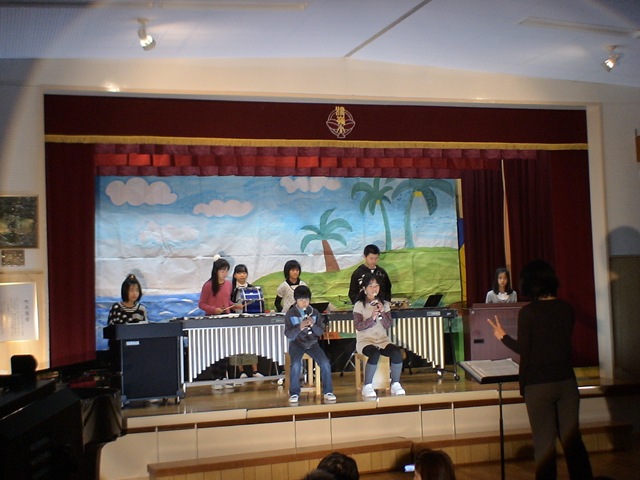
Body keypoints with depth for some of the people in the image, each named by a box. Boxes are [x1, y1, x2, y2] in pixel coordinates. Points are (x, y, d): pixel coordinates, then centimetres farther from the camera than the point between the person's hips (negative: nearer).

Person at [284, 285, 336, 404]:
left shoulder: (315, 312, 4)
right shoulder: (290, 314, -2)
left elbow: (321, 332, 1)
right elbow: (288, 334, -7)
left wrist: (313, 325, -20)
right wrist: (299, 328, -26)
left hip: (312, 342, 2)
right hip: (296, 343, -2)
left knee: (325, 362, -21)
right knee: (296, 363, -31)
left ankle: (328, 391, -6)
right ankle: (294, 393, -16)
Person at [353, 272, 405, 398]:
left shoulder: (385, 304, 9)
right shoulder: (359, 305, -2)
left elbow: (388, 325, 0)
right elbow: (358, 326, -11)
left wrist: (382, 312, -16)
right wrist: (372, 318, -25)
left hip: (383, 340, 3)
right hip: (365, 340, -3)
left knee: (397, 352, -28)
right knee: (375, 354, -37)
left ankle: (395, 384, -11)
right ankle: (367, 387, -21)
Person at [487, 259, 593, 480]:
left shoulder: (528, 312, -13)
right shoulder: (566, 308, 1)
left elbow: (523, 349, -10)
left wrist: (503, 336, 5)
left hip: (539, 385, -4)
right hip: (566, 381, 4)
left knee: (544, 443, 5)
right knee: (572, 439, 13)